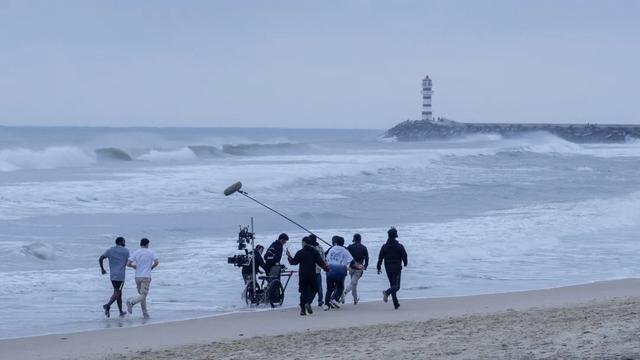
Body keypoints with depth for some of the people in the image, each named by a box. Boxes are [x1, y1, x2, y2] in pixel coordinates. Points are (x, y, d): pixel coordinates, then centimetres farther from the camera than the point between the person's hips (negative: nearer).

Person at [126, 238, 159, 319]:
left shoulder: (136, 252, 3)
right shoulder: (151, 252, -1)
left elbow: (128, 264, -5)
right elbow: (156, 262, -12)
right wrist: (151, 268, 9)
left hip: (137, 277, 4)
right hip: (146, 277, -4)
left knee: (142, 295, 17)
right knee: (143, 296, -9)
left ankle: (145, 313, 16)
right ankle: (131, 302, -37)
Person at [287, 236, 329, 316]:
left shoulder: (300, 252, -3)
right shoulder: (315, 252, 0)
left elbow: (293, 262, 2)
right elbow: (320, 262, -2)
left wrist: (289, 256, 19)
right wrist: (326, 268, 12)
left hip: (302, 275, 0)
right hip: (312, 275, 0)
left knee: (303, 291, 7)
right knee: (312, 290, 11)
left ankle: (302, 309, 1)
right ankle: (308, 303, -16)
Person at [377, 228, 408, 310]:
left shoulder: (384, 247, -1)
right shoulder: (399, 246, -7)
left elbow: (380, 258, -1)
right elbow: (404, 256, -1)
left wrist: (379, 268, 8)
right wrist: (405, 263, 19)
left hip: (388, 269, 3)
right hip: (397, 269, -3)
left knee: (392, 285, 13)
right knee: (396, 286, -3)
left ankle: (396, 304, 12)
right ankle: (387, 292, -34)